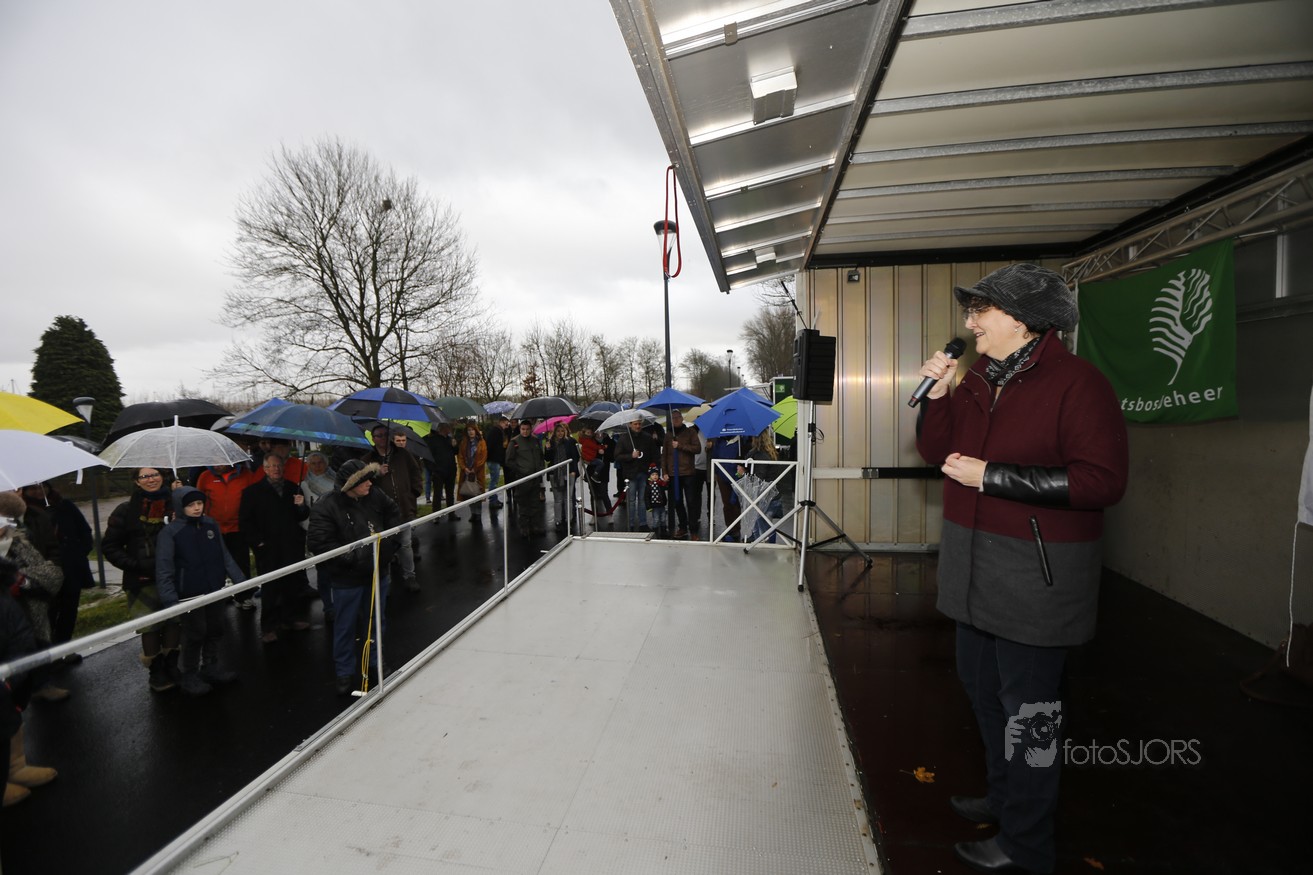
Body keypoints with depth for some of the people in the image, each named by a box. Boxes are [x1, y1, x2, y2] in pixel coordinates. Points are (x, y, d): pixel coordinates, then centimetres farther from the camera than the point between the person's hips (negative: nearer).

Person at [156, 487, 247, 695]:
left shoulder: (211, 524, 1)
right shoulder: (170, 532, -13)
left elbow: (224, 556, 7)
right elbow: (163, 569, -14)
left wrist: (239, 579, 4)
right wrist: (170, 599, -21)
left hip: (215, 589, 5)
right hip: (190, 593, -5)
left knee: (215, 629, 18)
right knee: (195, 634, 6)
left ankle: (212, 666, 37)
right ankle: (189, 675, 26)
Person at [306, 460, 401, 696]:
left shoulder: (375, 496, -7)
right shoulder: (326, 508, -20)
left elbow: (394, 512, 12)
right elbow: (320, 544, -23)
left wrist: (391, 541, 3)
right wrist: (353, 558, -24)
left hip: (378, 572, 5)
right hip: (348, 579, -5)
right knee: (346, 626, 11)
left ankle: (376, 662, 41)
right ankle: (345, 672, 31)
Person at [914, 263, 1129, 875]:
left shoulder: (1077, 383, -14)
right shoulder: (977, 380, 10)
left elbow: (1102, 480, -21)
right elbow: (936, 450, 10)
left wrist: (991, 476, -22)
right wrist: (937, 394, -5)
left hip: (1035, 576, -8)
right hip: (977, 568, 8)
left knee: (1028, 709, 5)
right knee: (983, 688, 22)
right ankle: (1004, 796, 44)